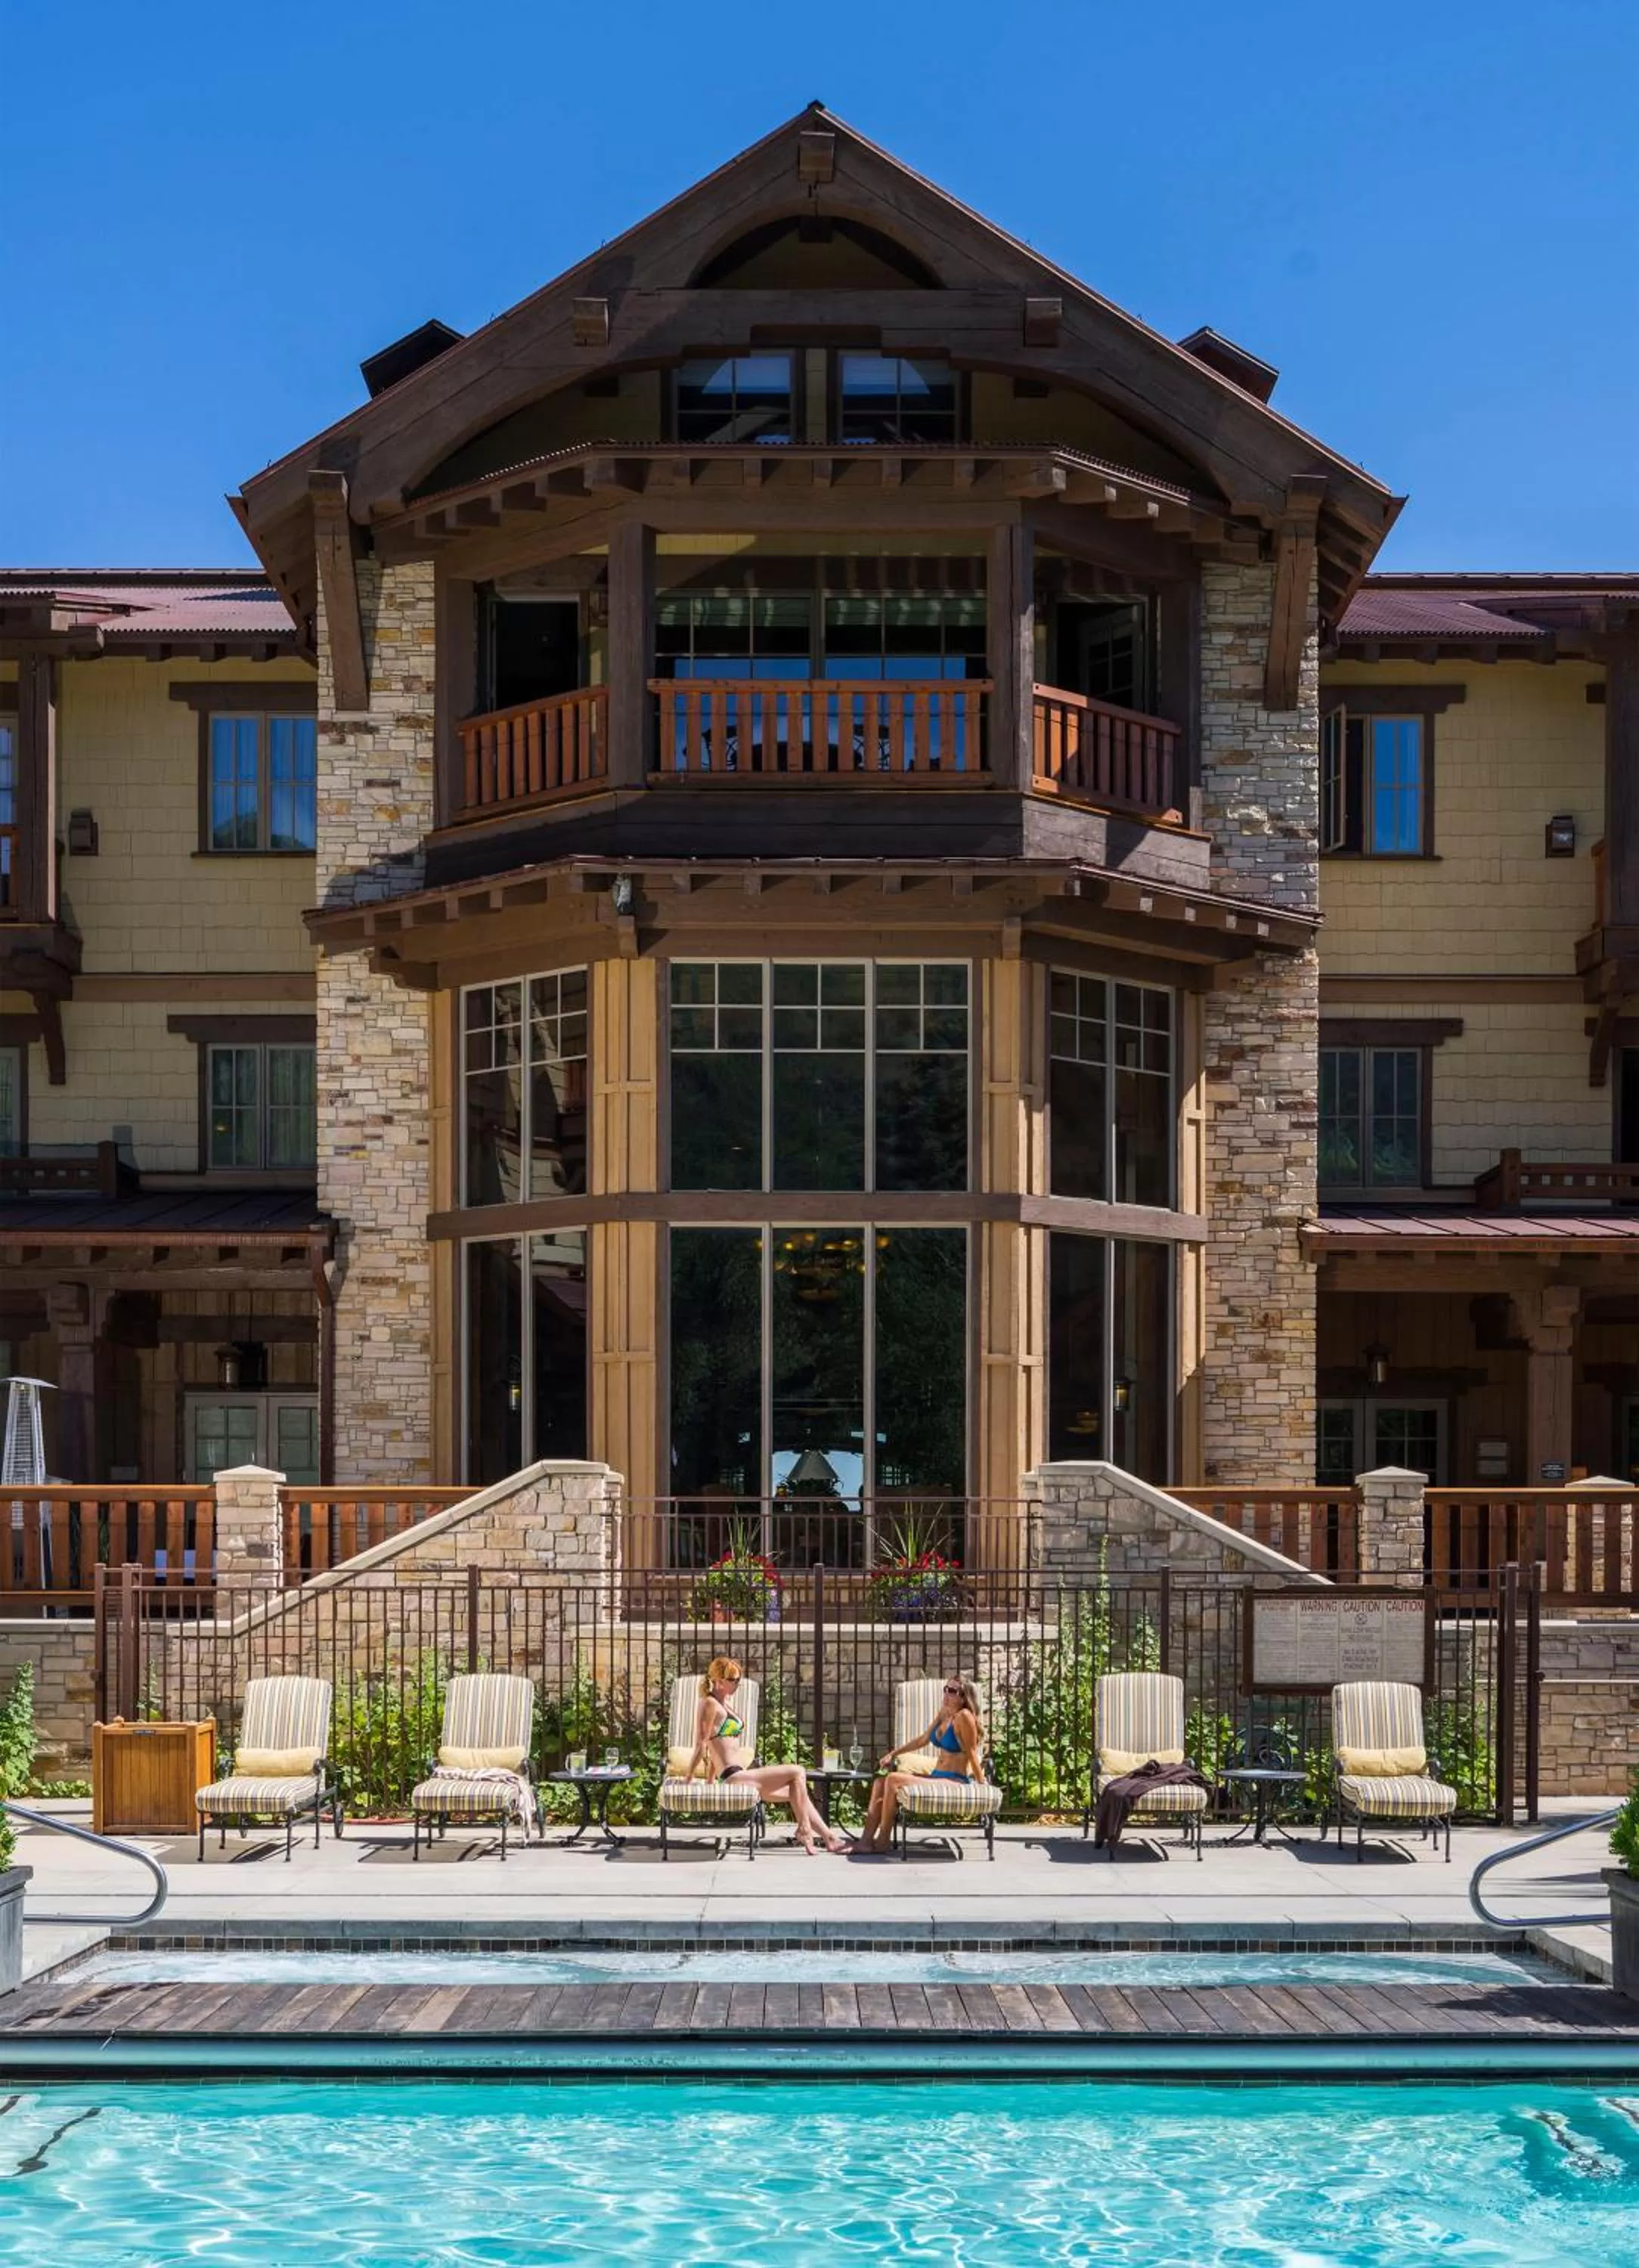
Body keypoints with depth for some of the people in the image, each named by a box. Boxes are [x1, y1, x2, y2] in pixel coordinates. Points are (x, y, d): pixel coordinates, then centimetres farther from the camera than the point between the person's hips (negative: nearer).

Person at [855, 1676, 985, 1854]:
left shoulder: (964, 1717, -13)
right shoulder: (944, 1715, 13)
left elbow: (972, 1754, -13)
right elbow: (923, 1740, 23)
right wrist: (894, 1753, 21)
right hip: (936, 1776, 10)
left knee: (893, 1779, -21)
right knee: (881, 1780, 1)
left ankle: (883, 1841, -10)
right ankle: (866, 1840, -7)